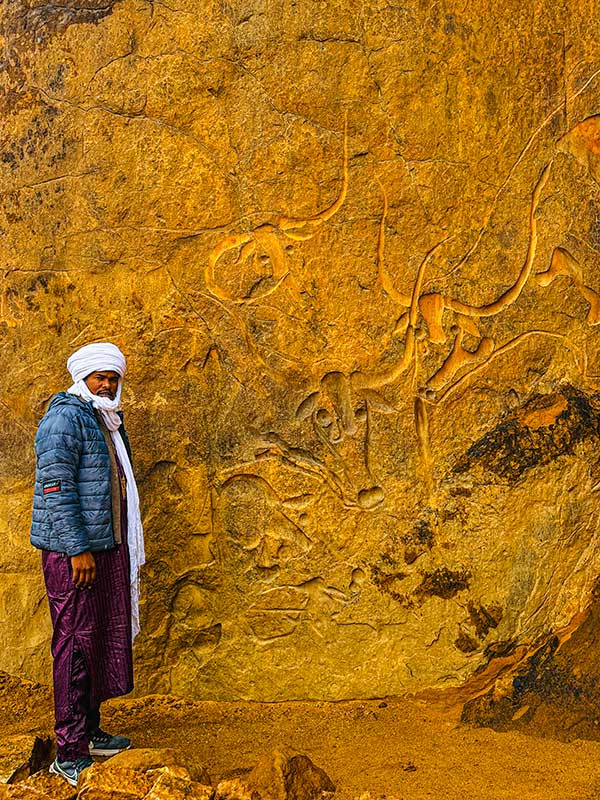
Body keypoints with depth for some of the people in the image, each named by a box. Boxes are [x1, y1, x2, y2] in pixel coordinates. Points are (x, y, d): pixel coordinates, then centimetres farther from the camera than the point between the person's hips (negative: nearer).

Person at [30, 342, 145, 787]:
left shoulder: (108, 422, 16)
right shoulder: (65, 419, -12)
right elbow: (55, 486, -19)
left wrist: (126, 547, 21)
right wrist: (77, 549, -21)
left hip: (106, 546, 9)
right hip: (71, 551, -9)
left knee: (105, 637, 14)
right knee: (76, 643, -6)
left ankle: (90, 732, 28)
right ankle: (70, 754, 2)